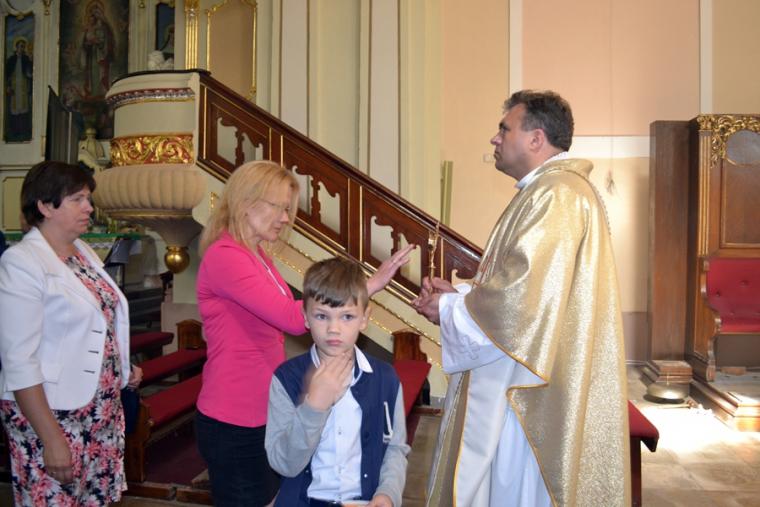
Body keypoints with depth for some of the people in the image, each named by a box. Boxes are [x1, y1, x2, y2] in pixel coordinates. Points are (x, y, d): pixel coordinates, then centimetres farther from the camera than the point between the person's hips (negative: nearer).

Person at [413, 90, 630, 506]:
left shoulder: (557, 195, -19)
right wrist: (459, 293, 5)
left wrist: (449, 309, -11)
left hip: (530, 393, -10)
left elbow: (523, 296, -27)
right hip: (519, 386, 10)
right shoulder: (545, 191, 15)